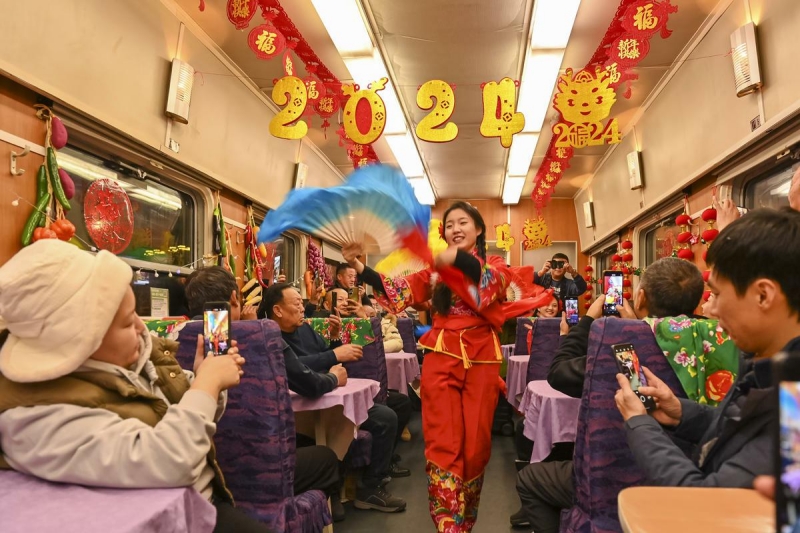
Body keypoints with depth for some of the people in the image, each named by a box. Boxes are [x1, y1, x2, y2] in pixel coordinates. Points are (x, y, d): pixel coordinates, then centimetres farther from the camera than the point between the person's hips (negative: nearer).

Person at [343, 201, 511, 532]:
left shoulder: (495, 264, 6)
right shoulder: (435, 269, 11)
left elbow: (492, 282, -19)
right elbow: (399, 291, -3)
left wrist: (457, 257, -39)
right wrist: (359, 267, -18)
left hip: (481, 360, 0)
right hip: (441, 359, 1)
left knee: (476, 443, 8)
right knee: (443, 443, -2)